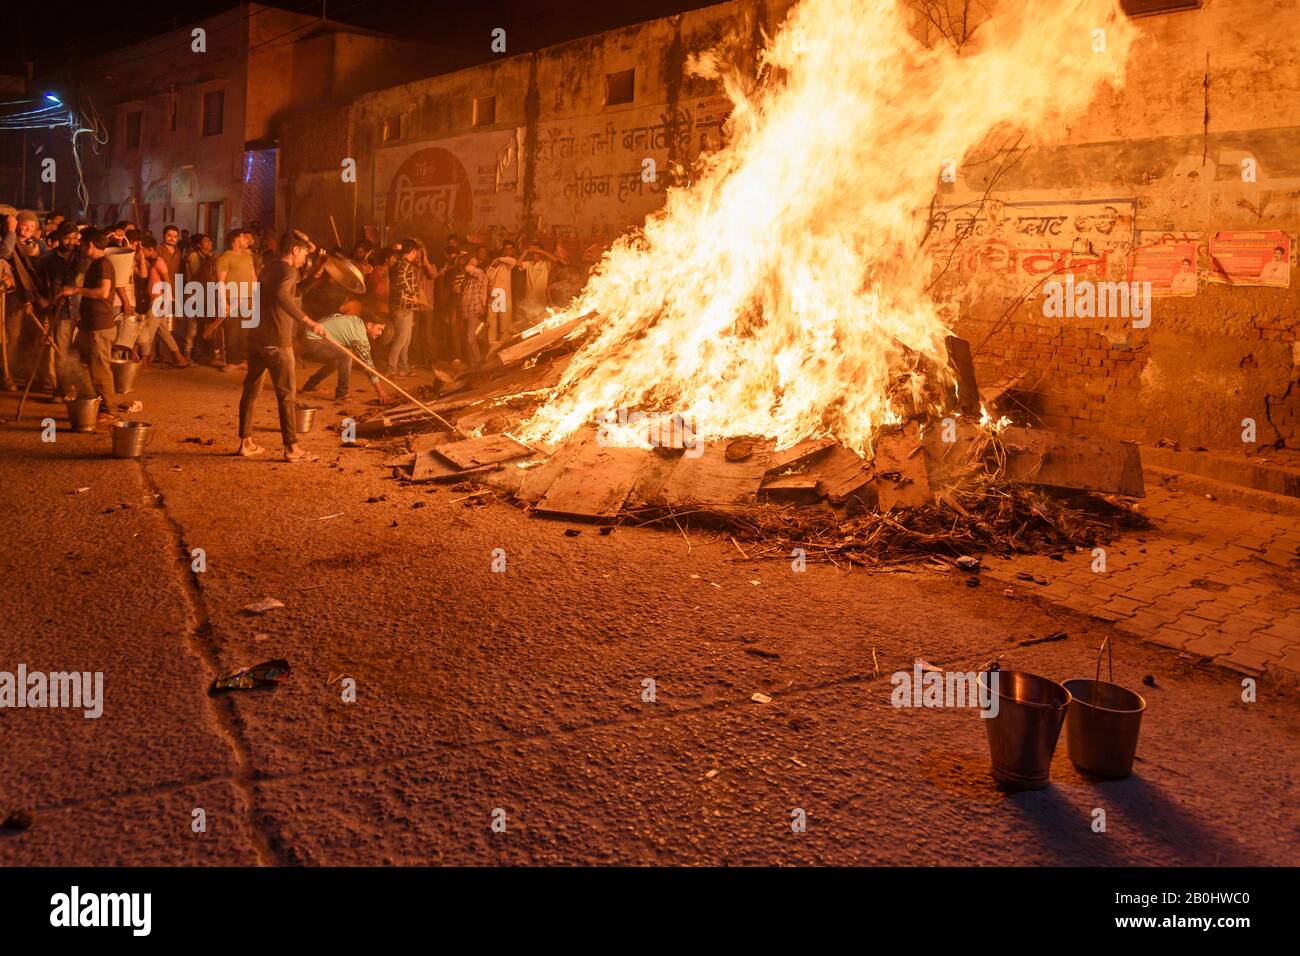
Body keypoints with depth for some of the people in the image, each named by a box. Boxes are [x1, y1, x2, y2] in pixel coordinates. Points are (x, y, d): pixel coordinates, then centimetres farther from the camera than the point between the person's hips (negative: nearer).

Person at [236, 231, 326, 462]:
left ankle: (245, 442, 18)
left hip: (256, 337, 9)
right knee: (286, 394, -2)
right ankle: (291, 447, 2)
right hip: (276, 341, -9)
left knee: (251, 389, 12)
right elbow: (282, 295, -33)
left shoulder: (270, 267, 17)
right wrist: (308, 321, -35)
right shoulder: (288, 271, -12)